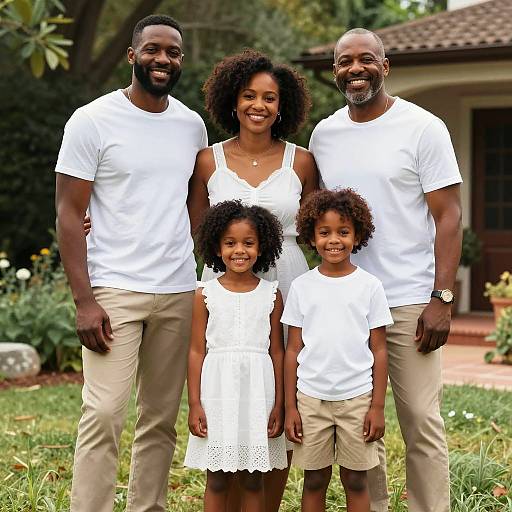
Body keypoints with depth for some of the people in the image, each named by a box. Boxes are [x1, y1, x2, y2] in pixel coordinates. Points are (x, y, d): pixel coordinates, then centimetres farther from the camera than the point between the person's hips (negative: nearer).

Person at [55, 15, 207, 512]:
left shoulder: (192, 125, 10)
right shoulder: (92, 121, -3)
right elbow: (69, 215, -5)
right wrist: (84, 301, -13)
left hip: (179, 293, 5)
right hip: (114, 291, -4)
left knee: (162, 419, 7)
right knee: (104, 414, -10)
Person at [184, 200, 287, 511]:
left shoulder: (271, 294, 3)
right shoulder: (205, 295, 1)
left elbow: (277, 352, 5)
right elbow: (197, 351, 2)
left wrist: (279, 404, 1)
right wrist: (194, 403, -3)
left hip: (258, 389, 1)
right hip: (218, 389, 0)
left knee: (253, 480, 7)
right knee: (217, 479, 5)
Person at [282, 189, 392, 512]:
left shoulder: (369, 286, 0)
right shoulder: (302, 286, 3)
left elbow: (379, 350, 1)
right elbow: (293, 349, 5)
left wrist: (378, 406, -3)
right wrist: (290, 406, 1)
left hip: (357, 398, -1)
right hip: (311, 397, 1)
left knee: (355, 480, 6)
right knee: (315, 480, 8)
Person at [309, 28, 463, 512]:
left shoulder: (423, 128, -2)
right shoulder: (324, 135, 11)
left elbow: (448, 216, -5)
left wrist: (441, 298, -12)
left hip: (410, 303, -4)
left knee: (421, 425, -3)